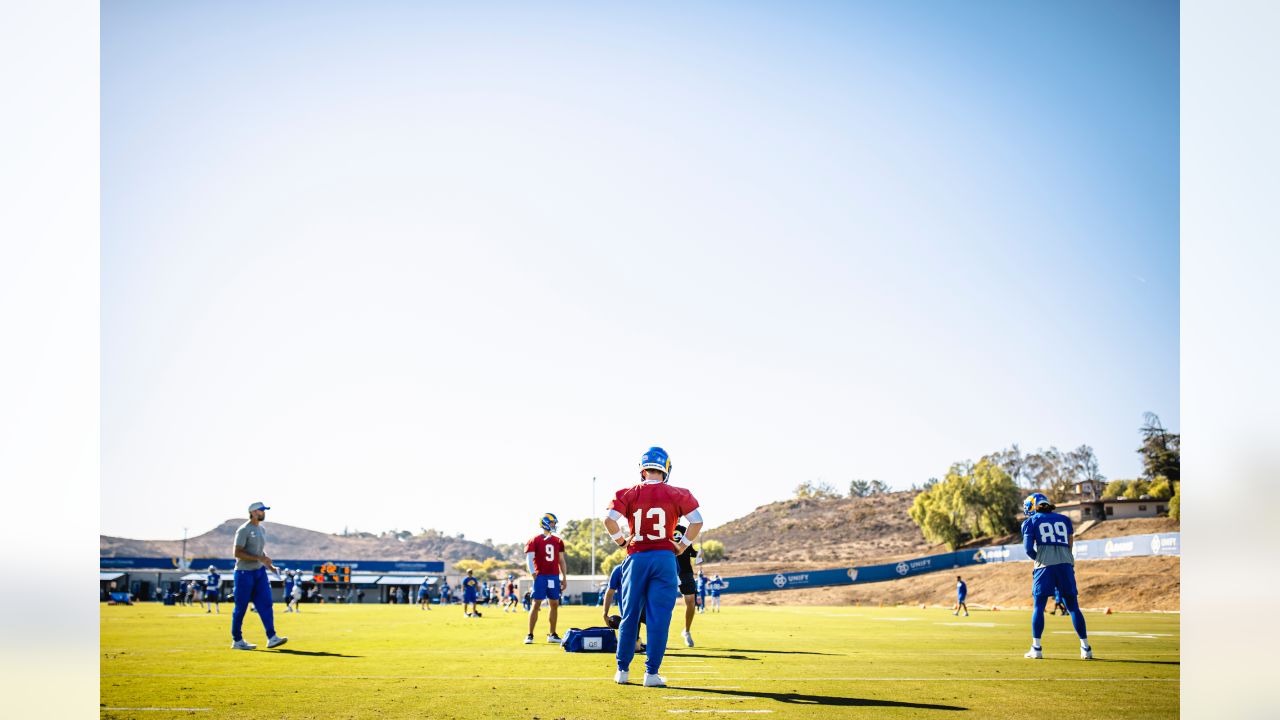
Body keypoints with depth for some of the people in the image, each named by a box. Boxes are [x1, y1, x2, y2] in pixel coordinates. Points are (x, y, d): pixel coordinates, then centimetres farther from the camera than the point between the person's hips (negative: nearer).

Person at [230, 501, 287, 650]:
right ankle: (237, 641, 10)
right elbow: (237, 553, -18)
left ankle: (271, 638, -4)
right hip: (244, 572, -7)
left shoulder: (262, 529, 14)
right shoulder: (243, 530, -12)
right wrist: (259, 558, -23)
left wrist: (269, 565, 9)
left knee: (265, 604, -1)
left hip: (260, 571, 7)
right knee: (241, 607, 1)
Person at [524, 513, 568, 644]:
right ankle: (530, 635, -1)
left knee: (555, 604, 6)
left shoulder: (558, 542, 12)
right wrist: (534, 577, -14)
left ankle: (552, 635, 15)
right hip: (541, 576, -5)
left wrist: (564, 578, 11)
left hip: (554, 577, 5)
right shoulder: (535, 541, -3)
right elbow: (529, 559, -7)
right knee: (536, 605, -5)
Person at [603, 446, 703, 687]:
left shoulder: (629, 493, 2)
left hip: (636, 558, 1)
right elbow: (697, 521, -1)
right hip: (664, 557, -1)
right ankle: (651, 673, 3)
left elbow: (609, 519, -9)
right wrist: (682, 546, 8)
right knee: (659, 618, 3)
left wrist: (622, 541, 5)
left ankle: (623, 670, 19)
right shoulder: (676, 495, 1)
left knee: (630, 616, 12)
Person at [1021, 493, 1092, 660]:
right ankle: (1085, 648, 7)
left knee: (1039, 606, 4)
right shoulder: (1064, 519, 20)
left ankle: (1036, 648, 1)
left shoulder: (1031, 522, 9)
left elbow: (1028, 548, 1)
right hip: (1066, 564, 3)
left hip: (1045, 566, -3)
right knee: (1073, 606, 8)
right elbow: (1069, 545, 17)